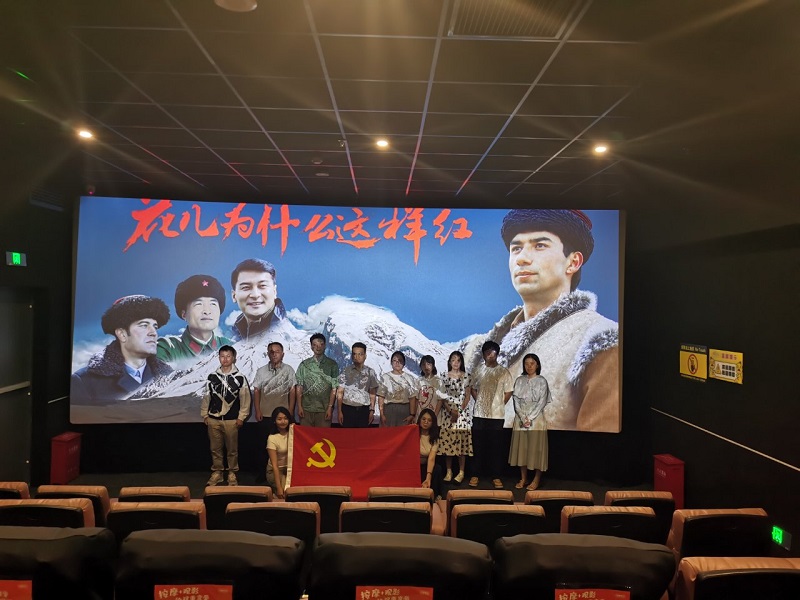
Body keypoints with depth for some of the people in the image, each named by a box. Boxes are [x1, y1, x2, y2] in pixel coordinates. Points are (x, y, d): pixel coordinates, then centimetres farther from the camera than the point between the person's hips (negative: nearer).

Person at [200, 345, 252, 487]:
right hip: (213, 419, 2)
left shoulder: (240, 377, -4)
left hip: (232, 420, -2)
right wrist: (204, 414, 8)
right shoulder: (212, 377, 3)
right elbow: (206, 397, 10)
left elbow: (245, 398, -2)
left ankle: (232, 474, 19)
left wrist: (241, 417, -4)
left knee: (232, 449, 6)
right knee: (215, 448, 10)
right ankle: (216, 473, 24)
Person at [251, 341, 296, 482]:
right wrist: (257, 411, -2)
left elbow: (292, 391, 0)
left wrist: (290, 412, -4)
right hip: (264, 415, 2)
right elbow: (256, 391, 5)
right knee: (263, 445, 8)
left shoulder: (289, 370, -1)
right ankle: (261, 473, 19)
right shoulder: (261, 371, 5)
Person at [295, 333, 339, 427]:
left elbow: (334, 388, 0)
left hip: (324, 409, -1)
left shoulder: (332, 364, 3)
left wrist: (330, 407, -6)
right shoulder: (304, 364, 7)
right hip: (306, 408, 1)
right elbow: (299, 386, 6)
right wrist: (299, 406, -1)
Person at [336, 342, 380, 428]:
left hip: (364, 410, 1)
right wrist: (340, 411, -5)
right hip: (348, 409, -1)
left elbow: (372, 394, 7)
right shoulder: (345, 371, 0)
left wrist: (372, 410, 1)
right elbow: (340, 393, 1)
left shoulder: (370, 372, 4)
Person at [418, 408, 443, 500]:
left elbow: (431, 459, -17)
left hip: (425, 466, 3)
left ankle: (434, 495, -7)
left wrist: (428, 478, -33)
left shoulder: (434, 439, -3)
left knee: (437, 469, -25)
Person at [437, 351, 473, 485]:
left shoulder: (466, 376, 4)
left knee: (461, 439, -5)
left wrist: (459, 411, -9)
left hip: (463, 411, -1)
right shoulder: (444, 376, 5)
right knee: (447, 439, -2)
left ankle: (461, 472, 3)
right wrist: (451, 411, -10)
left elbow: (468, 396, 1)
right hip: (448, 411, 1)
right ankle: (449, 471, 6)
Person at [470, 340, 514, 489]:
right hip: (479, 414, 2)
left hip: (497, 414, -1)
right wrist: (480, 401, 4)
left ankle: (496, 476, 13)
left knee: (496, 446, 4)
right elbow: (473, 389, 13)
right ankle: (476, 474, 16)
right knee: (478, 445, 6)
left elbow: (509, 392, 3)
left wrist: (500, 404, 0)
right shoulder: (478, 370, 4)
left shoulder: (503, 372, -2)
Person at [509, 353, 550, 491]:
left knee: (536, 448, -1)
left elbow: (542, 402, -7)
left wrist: (530, 418, -14)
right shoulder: (519, 380, 7)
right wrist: (523, 418, -11)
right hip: (520, 419, 3)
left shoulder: (542, 381, -1)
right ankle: (523, 478, 16)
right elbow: (516, 400, 1)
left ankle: (536, 480, 10)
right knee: (521, 448, 5)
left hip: (536, 419, -3)